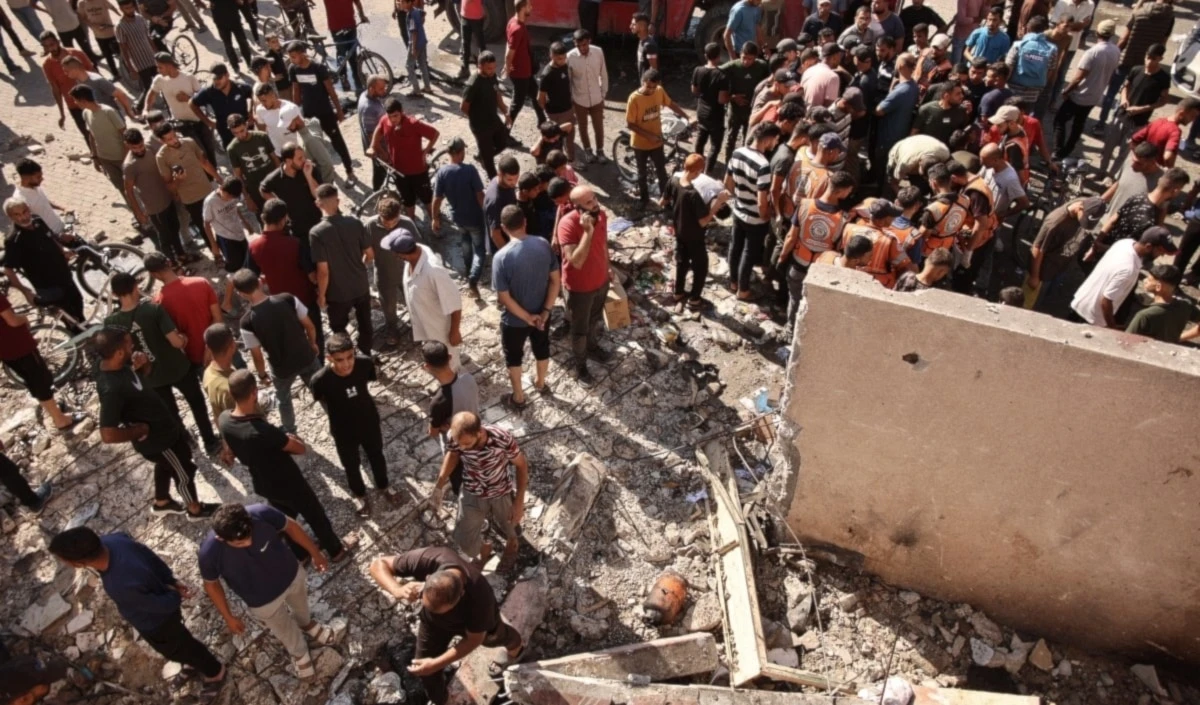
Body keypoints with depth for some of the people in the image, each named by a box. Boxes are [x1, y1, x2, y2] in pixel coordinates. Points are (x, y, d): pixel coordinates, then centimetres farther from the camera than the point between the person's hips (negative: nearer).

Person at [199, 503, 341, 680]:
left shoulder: (261, 514, -36)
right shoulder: (210, 552, -37)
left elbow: (290, 526, -14)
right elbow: (211, 584, -14)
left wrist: (315, 553, -2)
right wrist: (228, 617, -3)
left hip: (292, 575, 2)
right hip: (263, 601, -1)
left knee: (301, 606, 34)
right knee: (285, 631, 26)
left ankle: (307, 624, 69)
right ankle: (299, 653, 60)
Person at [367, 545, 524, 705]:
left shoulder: (480, 597, -46)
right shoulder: (428, 560, -44)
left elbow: (474, 639, -26)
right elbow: (378, 564, -30)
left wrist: (437, 664, -30)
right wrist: (398, 590, -48)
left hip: (473, 622, -1)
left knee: (495, 638, 32)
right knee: (425, 671, 14)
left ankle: (515, 646, 70)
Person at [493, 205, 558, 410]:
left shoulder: (502, 257, -27)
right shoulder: (543, 245, -14)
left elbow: (504, 297, -23)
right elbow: (556, 279, -9)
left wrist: (528, 317, -13)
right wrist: (545, 311, -8)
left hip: (514, 320, -4)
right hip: (541, 314, 4)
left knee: (513, 357, 20)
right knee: (542, 349, 29)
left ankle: (518, 398, 37)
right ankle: (540, 383, 53)